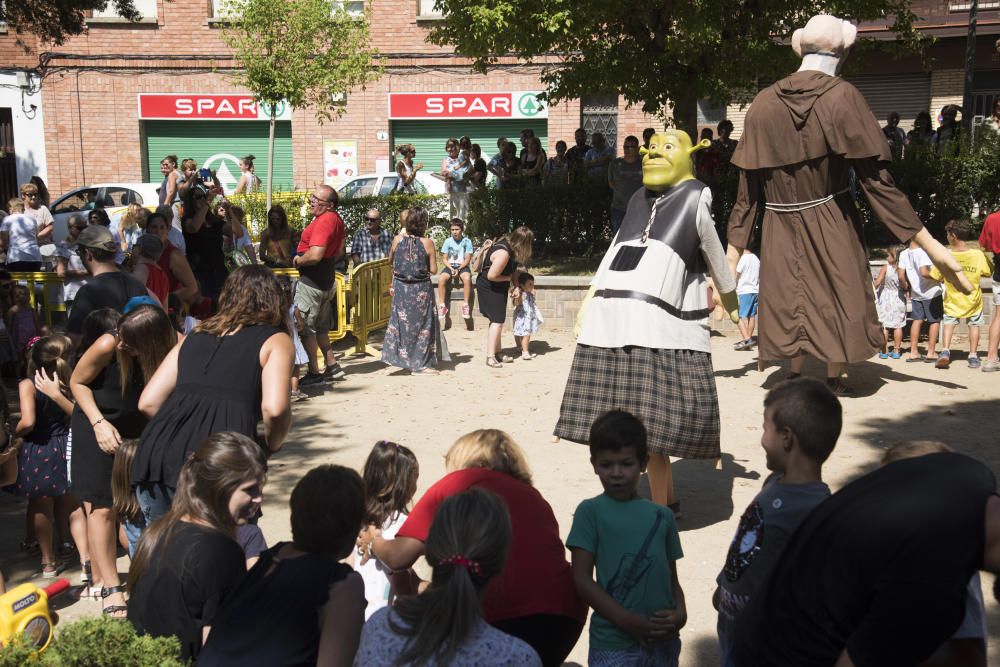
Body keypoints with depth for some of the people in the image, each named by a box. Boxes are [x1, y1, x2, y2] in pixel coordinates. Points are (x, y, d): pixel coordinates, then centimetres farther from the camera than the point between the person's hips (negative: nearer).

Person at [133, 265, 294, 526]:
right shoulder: (276, 340, 12)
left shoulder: (194, 336, 25)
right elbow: (274, 408, -6)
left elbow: (148, 402, 19)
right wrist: (271, 445, 12)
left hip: (156, 454, 5)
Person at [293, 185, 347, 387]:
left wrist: (298, 260, -15)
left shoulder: (323, 222, -22)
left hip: (311, 282, -10)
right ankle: (332, 365, 23)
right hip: (326, 280, 10)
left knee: (305, 328, -1)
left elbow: (315, 255, -32)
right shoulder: (337, 220, 11)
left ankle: (314, 373, 3)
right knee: (321, 328, 20)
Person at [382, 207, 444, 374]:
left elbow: (390, 260, 12)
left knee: (400, 321, 15)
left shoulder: (397, 240, -4)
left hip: (401, 287, 3)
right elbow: (433, 270, -10)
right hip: (421, 290, -3)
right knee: (423, 323, 7)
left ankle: (398, 355, 15)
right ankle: (422, 363, 9)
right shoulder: (427, 243, -13)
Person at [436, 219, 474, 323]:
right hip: (450, 266, 2)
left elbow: (467, 259, -4)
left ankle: (465, 305, -25)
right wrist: (451, 269, -15)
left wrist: (458, 269, -17)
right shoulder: (448, 241, 1)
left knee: (467, 278, -35)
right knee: (441, 279, -28)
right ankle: (442, 305, -18)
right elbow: (444, 259, 2)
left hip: (463, 266, -2)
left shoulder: (467, 241, -3)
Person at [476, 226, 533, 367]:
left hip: (497, 288, 10)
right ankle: (490, 357, -8)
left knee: (497, 320, 15)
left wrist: (515, 286, -3)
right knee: (497, 320, -11)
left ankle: (496, 354, 23)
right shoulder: (503, 253, -31)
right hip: (489, 288, -10)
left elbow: (513, 269, 10)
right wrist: (508, 278, -14)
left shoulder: (509, 246, -2)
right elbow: (491, 276, -30)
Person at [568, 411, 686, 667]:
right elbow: (582, 579, -7)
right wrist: (628, 621, -13)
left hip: (663, 641, 4)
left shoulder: (662, 516, 7)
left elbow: (672, 577, 12)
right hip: (613, 645, -3)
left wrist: (680, 613, -7)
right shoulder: (590, 512, -4)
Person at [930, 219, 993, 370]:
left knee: (948, 322, 18)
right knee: (974, 323, 22)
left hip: (953, 301, -1)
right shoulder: (978, 255, -18)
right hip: (973, 301, 1)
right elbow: (989, 272, -5)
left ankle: (945, 351, -2)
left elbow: (934, 277, -10)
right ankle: (973, 356, 17)